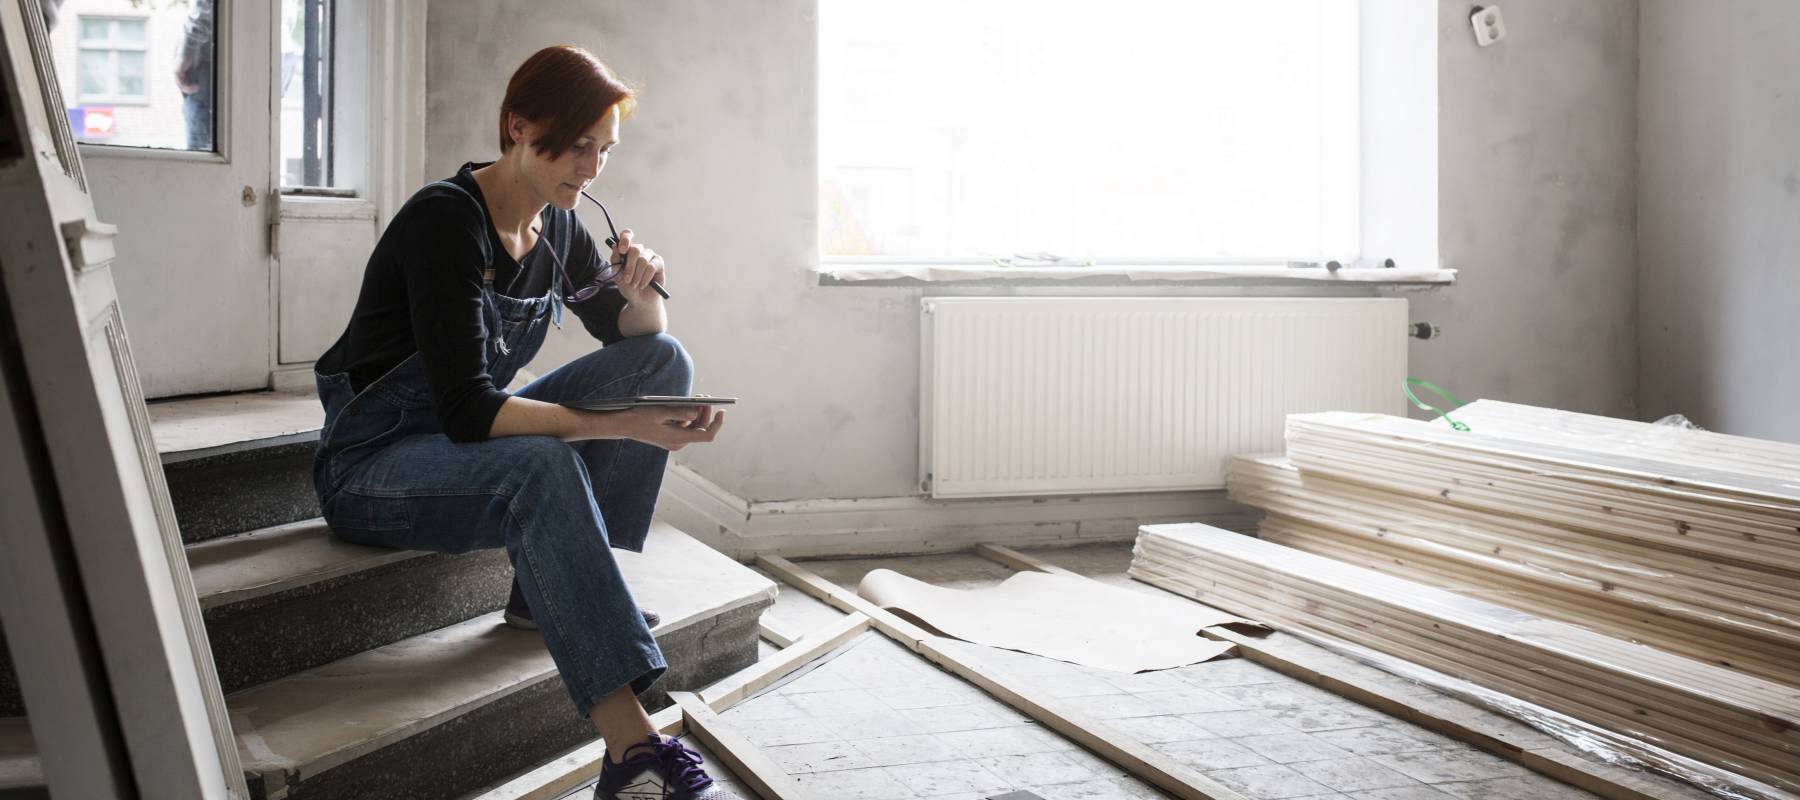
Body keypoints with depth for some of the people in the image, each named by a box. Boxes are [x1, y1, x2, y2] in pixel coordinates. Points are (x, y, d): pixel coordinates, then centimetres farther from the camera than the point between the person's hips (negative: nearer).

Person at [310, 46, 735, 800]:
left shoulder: (558, 229, 1)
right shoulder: (446, 220, -23)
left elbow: (633, 337, 10)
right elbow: (467, 410, -30)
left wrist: (641, 293, -14)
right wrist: (624, 425, -36)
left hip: (471, 443, 8)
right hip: (371, 466, -8)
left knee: (665, 358, -8)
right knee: (543, 466, -40)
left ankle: (553, 585, -11)